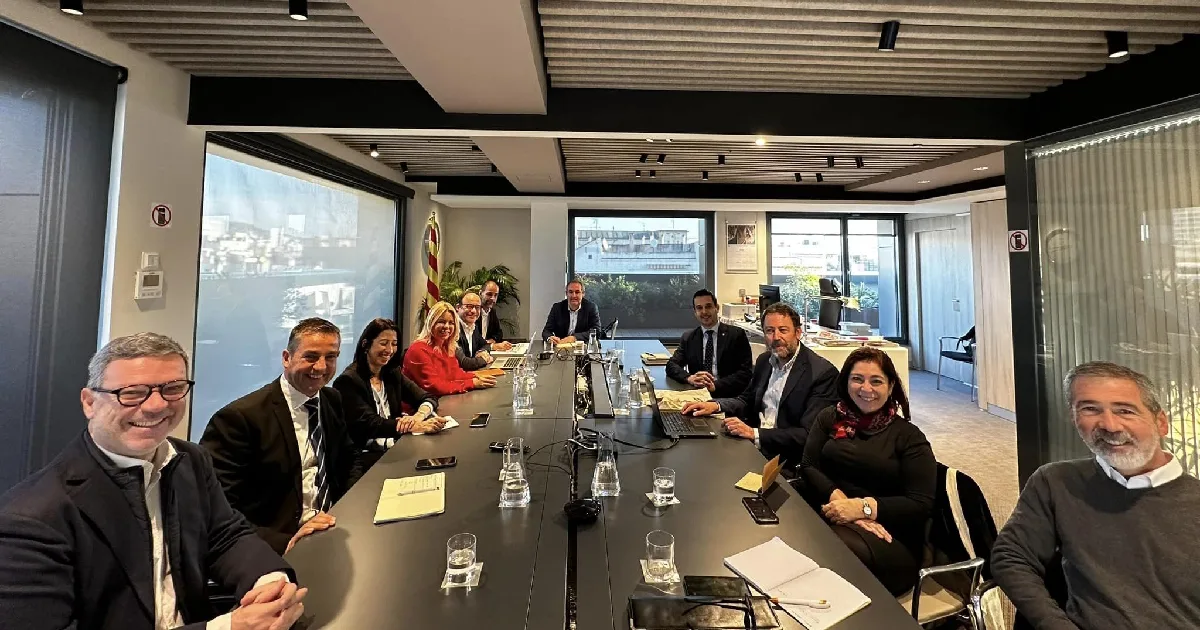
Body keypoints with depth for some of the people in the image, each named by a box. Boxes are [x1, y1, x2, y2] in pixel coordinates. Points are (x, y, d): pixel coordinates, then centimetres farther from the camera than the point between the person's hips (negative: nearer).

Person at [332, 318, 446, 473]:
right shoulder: (348, 381, -10)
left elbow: (428, 398, 5)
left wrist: (419, 415, -20)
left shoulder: (393, 374, 10)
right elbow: (368, 424, -20)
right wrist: (417, 427, -32)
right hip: (364, 456, -6)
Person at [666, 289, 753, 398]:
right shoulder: (688, 338, 13)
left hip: (727, 396, -1)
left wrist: (715, 385, -19)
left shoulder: (737, 335, 3)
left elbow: (746, 372, -4)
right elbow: (671, 365, 4)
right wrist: (689, 378, -18)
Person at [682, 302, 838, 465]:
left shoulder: (823, 373, -14)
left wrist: (755, 433, -26)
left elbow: (809, 435, -19)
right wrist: (716, 405, -1)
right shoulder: (765, 360, 8)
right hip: (753, 445, 7)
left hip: (786, 460, -7)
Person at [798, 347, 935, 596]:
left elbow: (921, 505, -2)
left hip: (890, 538, -2)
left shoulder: (908, 436, 6)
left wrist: (864, 508, -16)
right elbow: (808, 467, 3)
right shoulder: (829, 418, 13)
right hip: (829, 518, 2)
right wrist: (838, 498, -16)